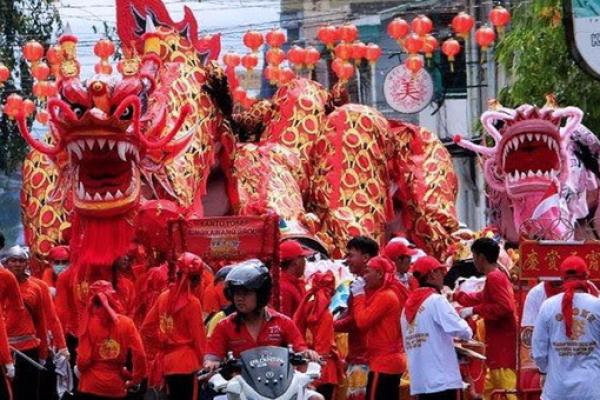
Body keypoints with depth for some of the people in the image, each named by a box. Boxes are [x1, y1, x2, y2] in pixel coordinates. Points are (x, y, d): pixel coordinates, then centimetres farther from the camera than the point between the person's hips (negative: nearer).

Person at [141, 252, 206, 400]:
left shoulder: (163, 297, 5)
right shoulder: (192, 302, -12)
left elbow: (146, 327, 9)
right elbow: (198, 337, -10)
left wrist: (155, 351, 19)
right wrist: (204, 362, 1)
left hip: (166, 360, 7)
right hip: (185, 362, -6)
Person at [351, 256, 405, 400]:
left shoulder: (384, 297, -14)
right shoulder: (388, 295, 17)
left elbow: (362, 321, -18)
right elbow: (368, 321, 15)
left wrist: (359, 296, -7)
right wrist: (363, 296, 5)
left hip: (383, 363, -10)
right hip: (392, 361, 10)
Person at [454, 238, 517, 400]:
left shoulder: (494, 278, -13)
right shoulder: (496, 277, 18)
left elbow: (504, 307, -26)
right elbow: (482, 298, 34)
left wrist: (474, 310, -20)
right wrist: (456, 296, 40)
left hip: (504, 349, -11)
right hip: (498, 350, 11)